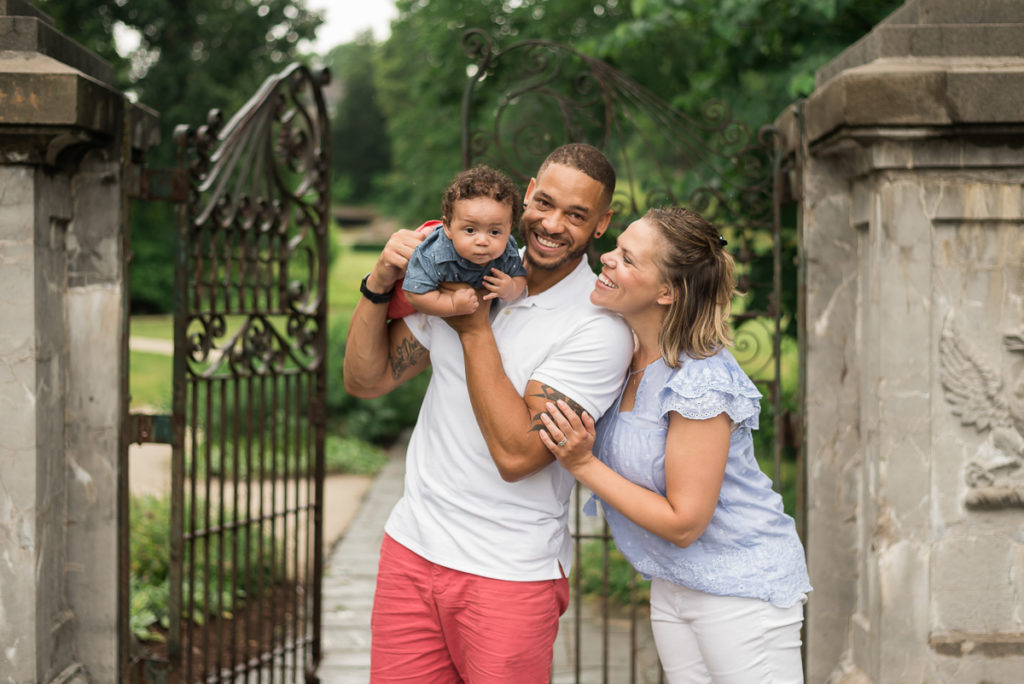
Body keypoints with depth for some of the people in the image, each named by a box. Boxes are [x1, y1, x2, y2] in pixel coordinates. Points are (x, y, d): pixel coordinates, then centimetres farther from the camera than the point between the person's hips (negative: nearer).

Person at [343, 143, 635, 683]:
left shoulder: (601, 327, -14)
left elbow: (517, 454, -21)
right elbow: (365, 380, 6)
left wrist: (475, 331, -17)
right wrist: (380, 284, -9)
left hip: (510, 577, -5)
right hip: (412, 550, 5)